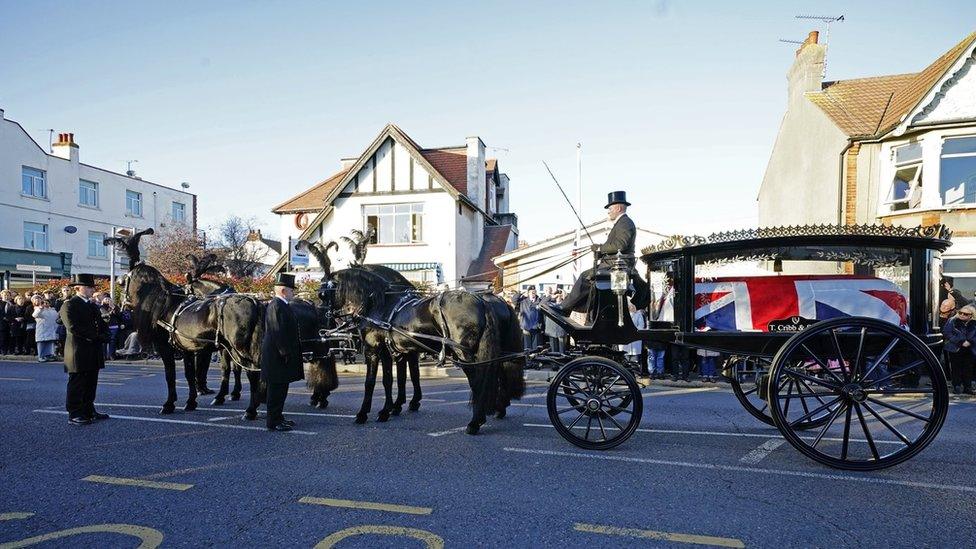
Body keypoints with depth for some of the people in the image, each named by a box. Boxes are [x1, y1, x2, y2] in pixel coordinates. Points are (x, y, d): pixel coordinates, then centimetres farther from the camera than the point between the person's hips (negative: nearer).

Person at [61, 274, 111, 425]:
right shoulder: (69, 305, -8)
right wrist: (94, 335, -17)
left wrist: (102, 336, -2)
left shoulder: (93, 306, 18)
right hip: (78, 352, -8)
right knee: (77, 384, -1)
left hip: (94, 352, 8)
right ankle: (74, 415, 5)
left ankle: (89, 411, 23)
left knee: (91, 384, 14)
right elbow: (73, 327, -19)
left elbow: (102, 325, 18)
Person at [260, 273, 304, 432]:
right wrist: (286, 353, -21)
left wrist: (289, 352, 19)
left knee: (280, 388, 17)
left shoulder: (282, 305, 15)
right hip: (277, 355, -10)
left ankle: (278, 417, 26)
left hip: (280, 355, 10)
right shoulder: (277, 306, -17)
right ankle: (274, 422, 5)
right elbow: (278, 333, -22)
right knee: (277, 389, -3)